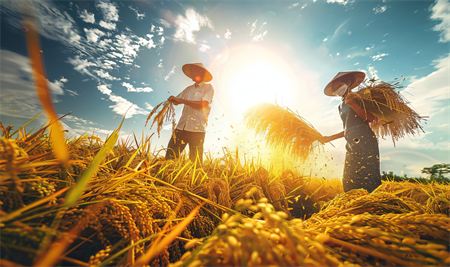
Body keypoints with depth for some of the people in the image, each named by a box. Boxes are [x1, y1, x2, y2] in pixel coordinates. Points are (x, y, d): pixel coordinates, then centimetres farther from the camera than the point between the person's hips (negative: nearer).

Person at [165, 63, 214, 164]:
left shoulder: (208, 88, 5)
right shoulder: (189, 89, 20)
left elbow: (203, 104, -11)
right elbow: (176, 101, 20)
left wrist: (181, 100, -11)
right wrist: (173, 100, -4)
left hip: (197, 130, -4)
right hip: (182, 127, 5)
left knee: (195, 162, 0)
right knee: (170, 156, 0)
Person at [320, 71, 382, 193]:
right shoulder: (341, 106, 21)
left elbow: (370, 118, -6)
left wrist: (354, 105, -14)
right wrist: (330, 138, 19)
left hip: (364, 140, -6)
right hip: (351, 145, 6)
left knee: (367, 176, -10)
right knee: (349, 180, 4)